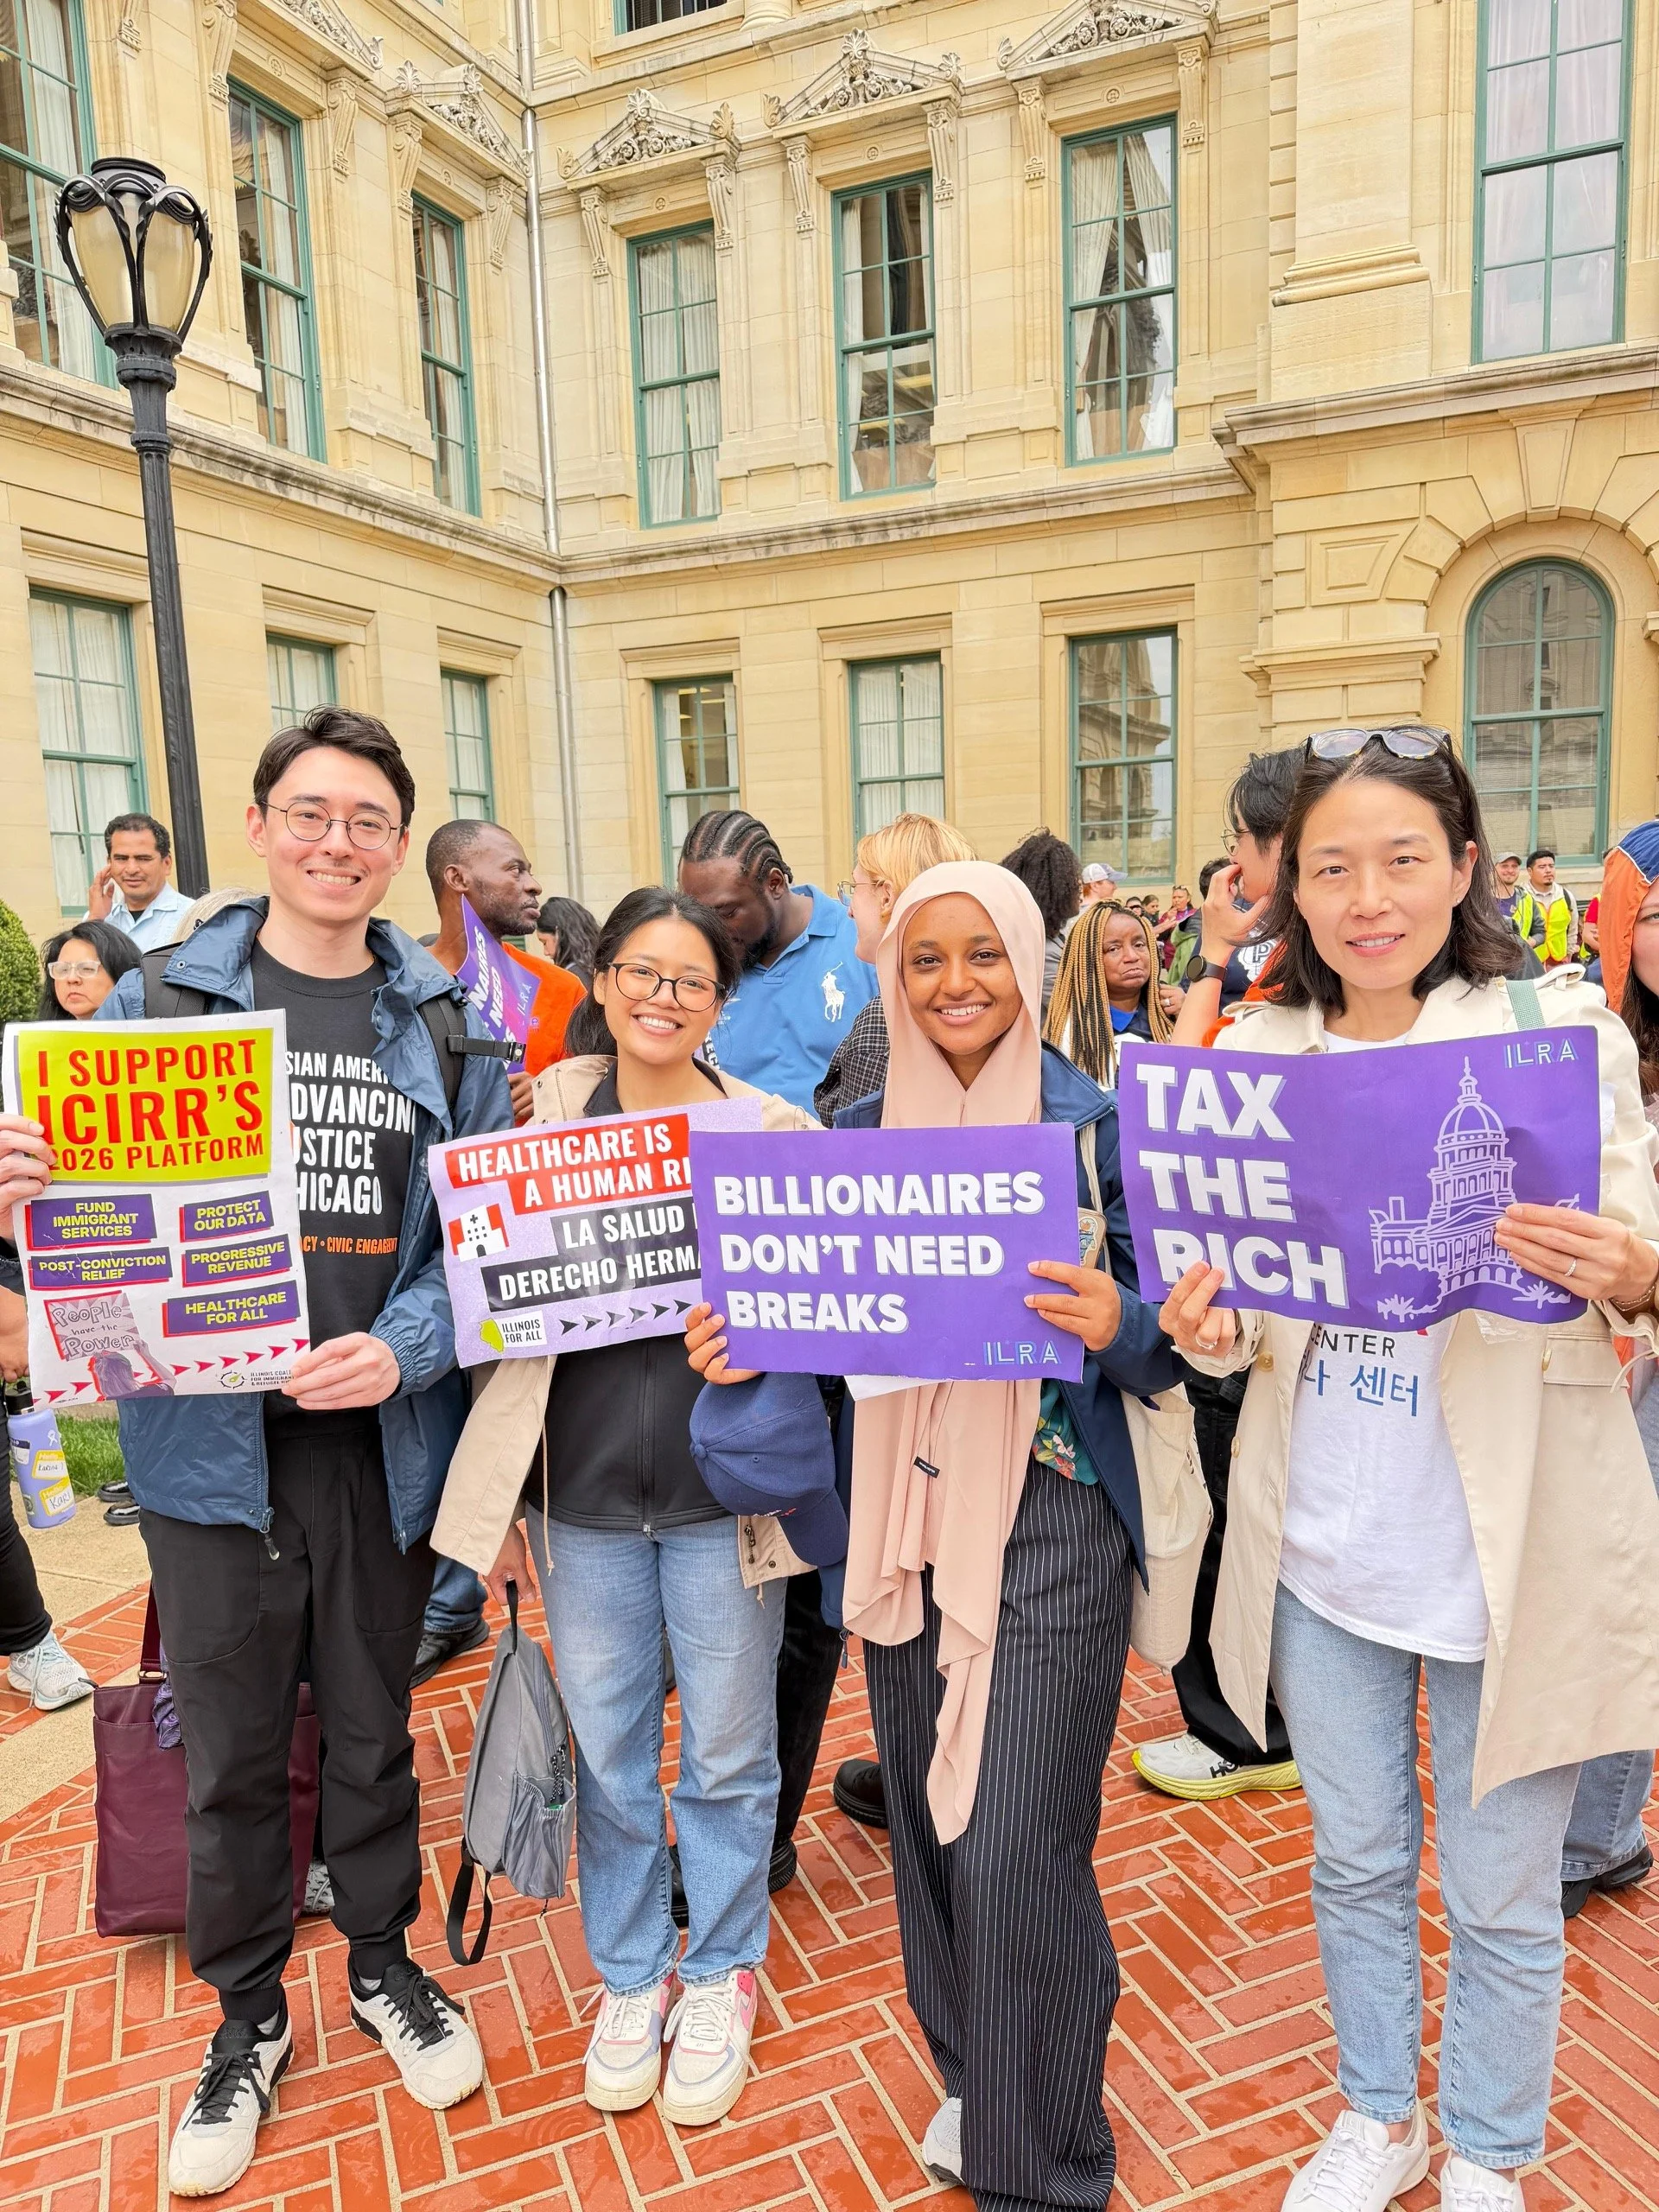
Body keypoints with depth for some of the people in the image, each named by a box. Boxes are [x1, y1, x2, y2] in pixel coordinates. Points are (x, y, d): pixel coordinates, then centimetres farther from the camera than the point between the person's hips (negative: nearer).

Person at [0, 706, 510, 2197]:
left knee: (373, 1726, 18)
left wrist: (403, 1351, -17)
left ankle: (384, 1962, 43)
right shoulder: (159, 1001, 1)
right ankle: (249, 2018, 39)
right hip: (210, 1441, 0)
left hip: (383, 1443, 1)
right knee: (231, 1752, 15)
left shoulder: (450, 1026, 1)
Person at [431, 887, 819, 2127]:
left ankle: (721, 1976, 37)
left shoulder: (772, 1127, -3)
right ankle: (630, 1974, 39)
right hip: (581, 1490, 2)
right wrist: (499, 1502, 6)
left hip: (723, 1488, -1)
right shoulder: (545, 1118, 2)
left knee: (728, 1751, 13)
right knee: (609, 1753, 16)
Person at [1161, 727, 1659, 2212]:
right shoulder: (1258, 1051, 1)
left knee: (1500, 1895, 15)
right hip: (1321, 1544, 3)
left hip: (1513, 1547, -2)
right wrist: (1209, 1329, -14)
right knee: (1355, 1862, 21)